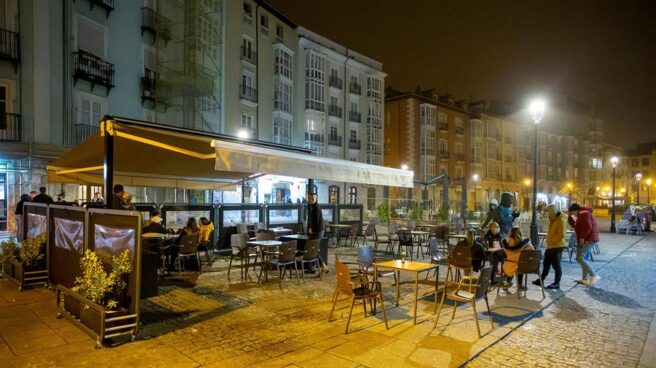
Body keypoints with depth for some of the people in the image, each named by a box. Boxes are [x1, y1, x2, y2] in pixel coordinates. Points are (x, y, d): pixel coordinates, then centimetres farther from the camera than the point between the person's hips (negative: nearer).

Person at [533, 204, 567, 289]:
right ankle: (541, 280, 22)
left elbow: (561, 234, -22)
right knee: (546, 264, 14)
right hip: (550, 246, 10)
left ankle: (557, 283, 7)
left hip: (557, 246, -9)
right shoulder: (553, 219, 15)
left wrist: (552, 242, -17)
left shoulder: (561, 219, -15)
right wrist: (548, 241, 11)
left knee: (556, 265, -2)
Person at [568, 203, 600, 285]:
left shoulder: (584, 214, -13)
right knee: (583, 258, 15)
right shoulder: (581, 215, 19)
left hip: (589, 239, -11)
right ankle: (585, 279, 21)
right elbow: (574, 225, 26)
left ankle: (593, 276, -16)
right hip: (587, 240, 11)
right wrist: (569, 217, 16)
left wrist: (582, 237, -20)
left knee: (579, 258, -17)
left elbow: (588, 227, -24)